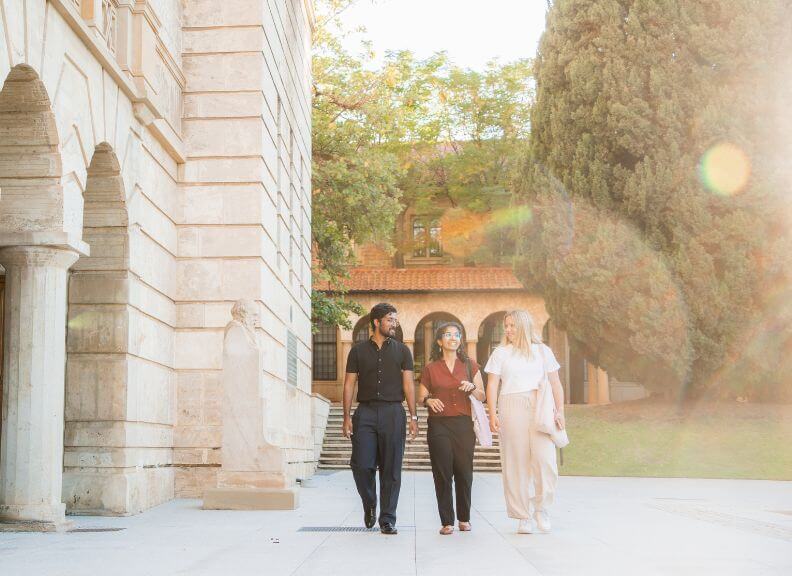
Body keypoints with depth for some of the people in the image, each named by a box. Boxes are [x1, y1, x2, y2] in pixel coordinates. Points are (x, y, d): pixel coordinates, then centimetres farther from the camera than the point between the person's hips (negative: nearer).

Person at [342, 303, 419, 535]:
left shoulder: (401, 350, 12)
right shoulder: (358, 351, 10)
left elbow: (408, 384, 8)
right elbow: (349, 384, 8)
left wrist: (413, 417, 0)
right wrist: (347, 416, -1)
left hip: (393, 412, 0)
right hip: (365, 412, 0)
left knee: (391, 468, -1)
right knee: (361, 465, -8)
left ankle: (387, 519, 8)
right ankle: (369, 505, 20)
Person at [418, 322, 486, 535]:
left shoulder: (470, 366, 10)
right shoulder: (430, 369, 8)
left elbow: (482, 396, 10)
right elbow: (421, 396, 12)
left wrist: (472, 388, -10)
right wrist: (428, 401, -10)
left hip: (463, 424, 1)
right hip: (438, 425, -1)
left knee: (464, 473, 0)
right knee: (442, 474, -3)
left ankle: (464, 518, 15)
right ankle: (447, 521, 4)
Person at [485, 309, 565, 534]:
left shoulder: (542, 351, 14)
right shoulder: (501, 353, 12)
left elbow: (555, 383, 13)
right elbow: (492, 385, 6)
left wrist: (560, 411, 3)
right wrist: (493, 414, -5)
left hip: (539, 408, 0)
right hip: (511, 409, 0)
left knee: (545, 459, -12)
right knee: (516, 463, -2)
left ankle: (541, 508, 7)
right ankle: (522, 516, 5)